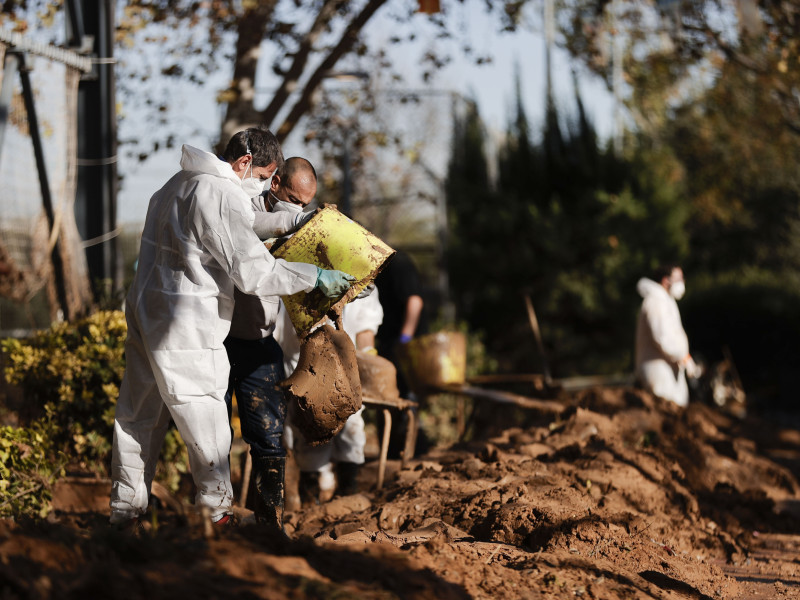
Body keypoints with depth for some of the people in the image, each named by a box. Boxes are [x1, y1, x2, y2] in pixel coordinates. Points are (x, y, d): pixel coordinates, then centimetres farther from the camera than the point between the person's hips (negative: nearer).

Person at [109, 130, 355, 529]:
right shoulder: (220, 196, -17)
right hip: (184, 331, -10)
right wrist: (315, 278, -13)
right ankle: (218, 512, 10)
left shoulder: (178, 183, 14)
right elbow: (252, 271, -20)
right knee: (206, 422, 1)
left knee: (138, 414, 15)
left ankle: (125, 509, 24)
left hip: (144, 313, 10)